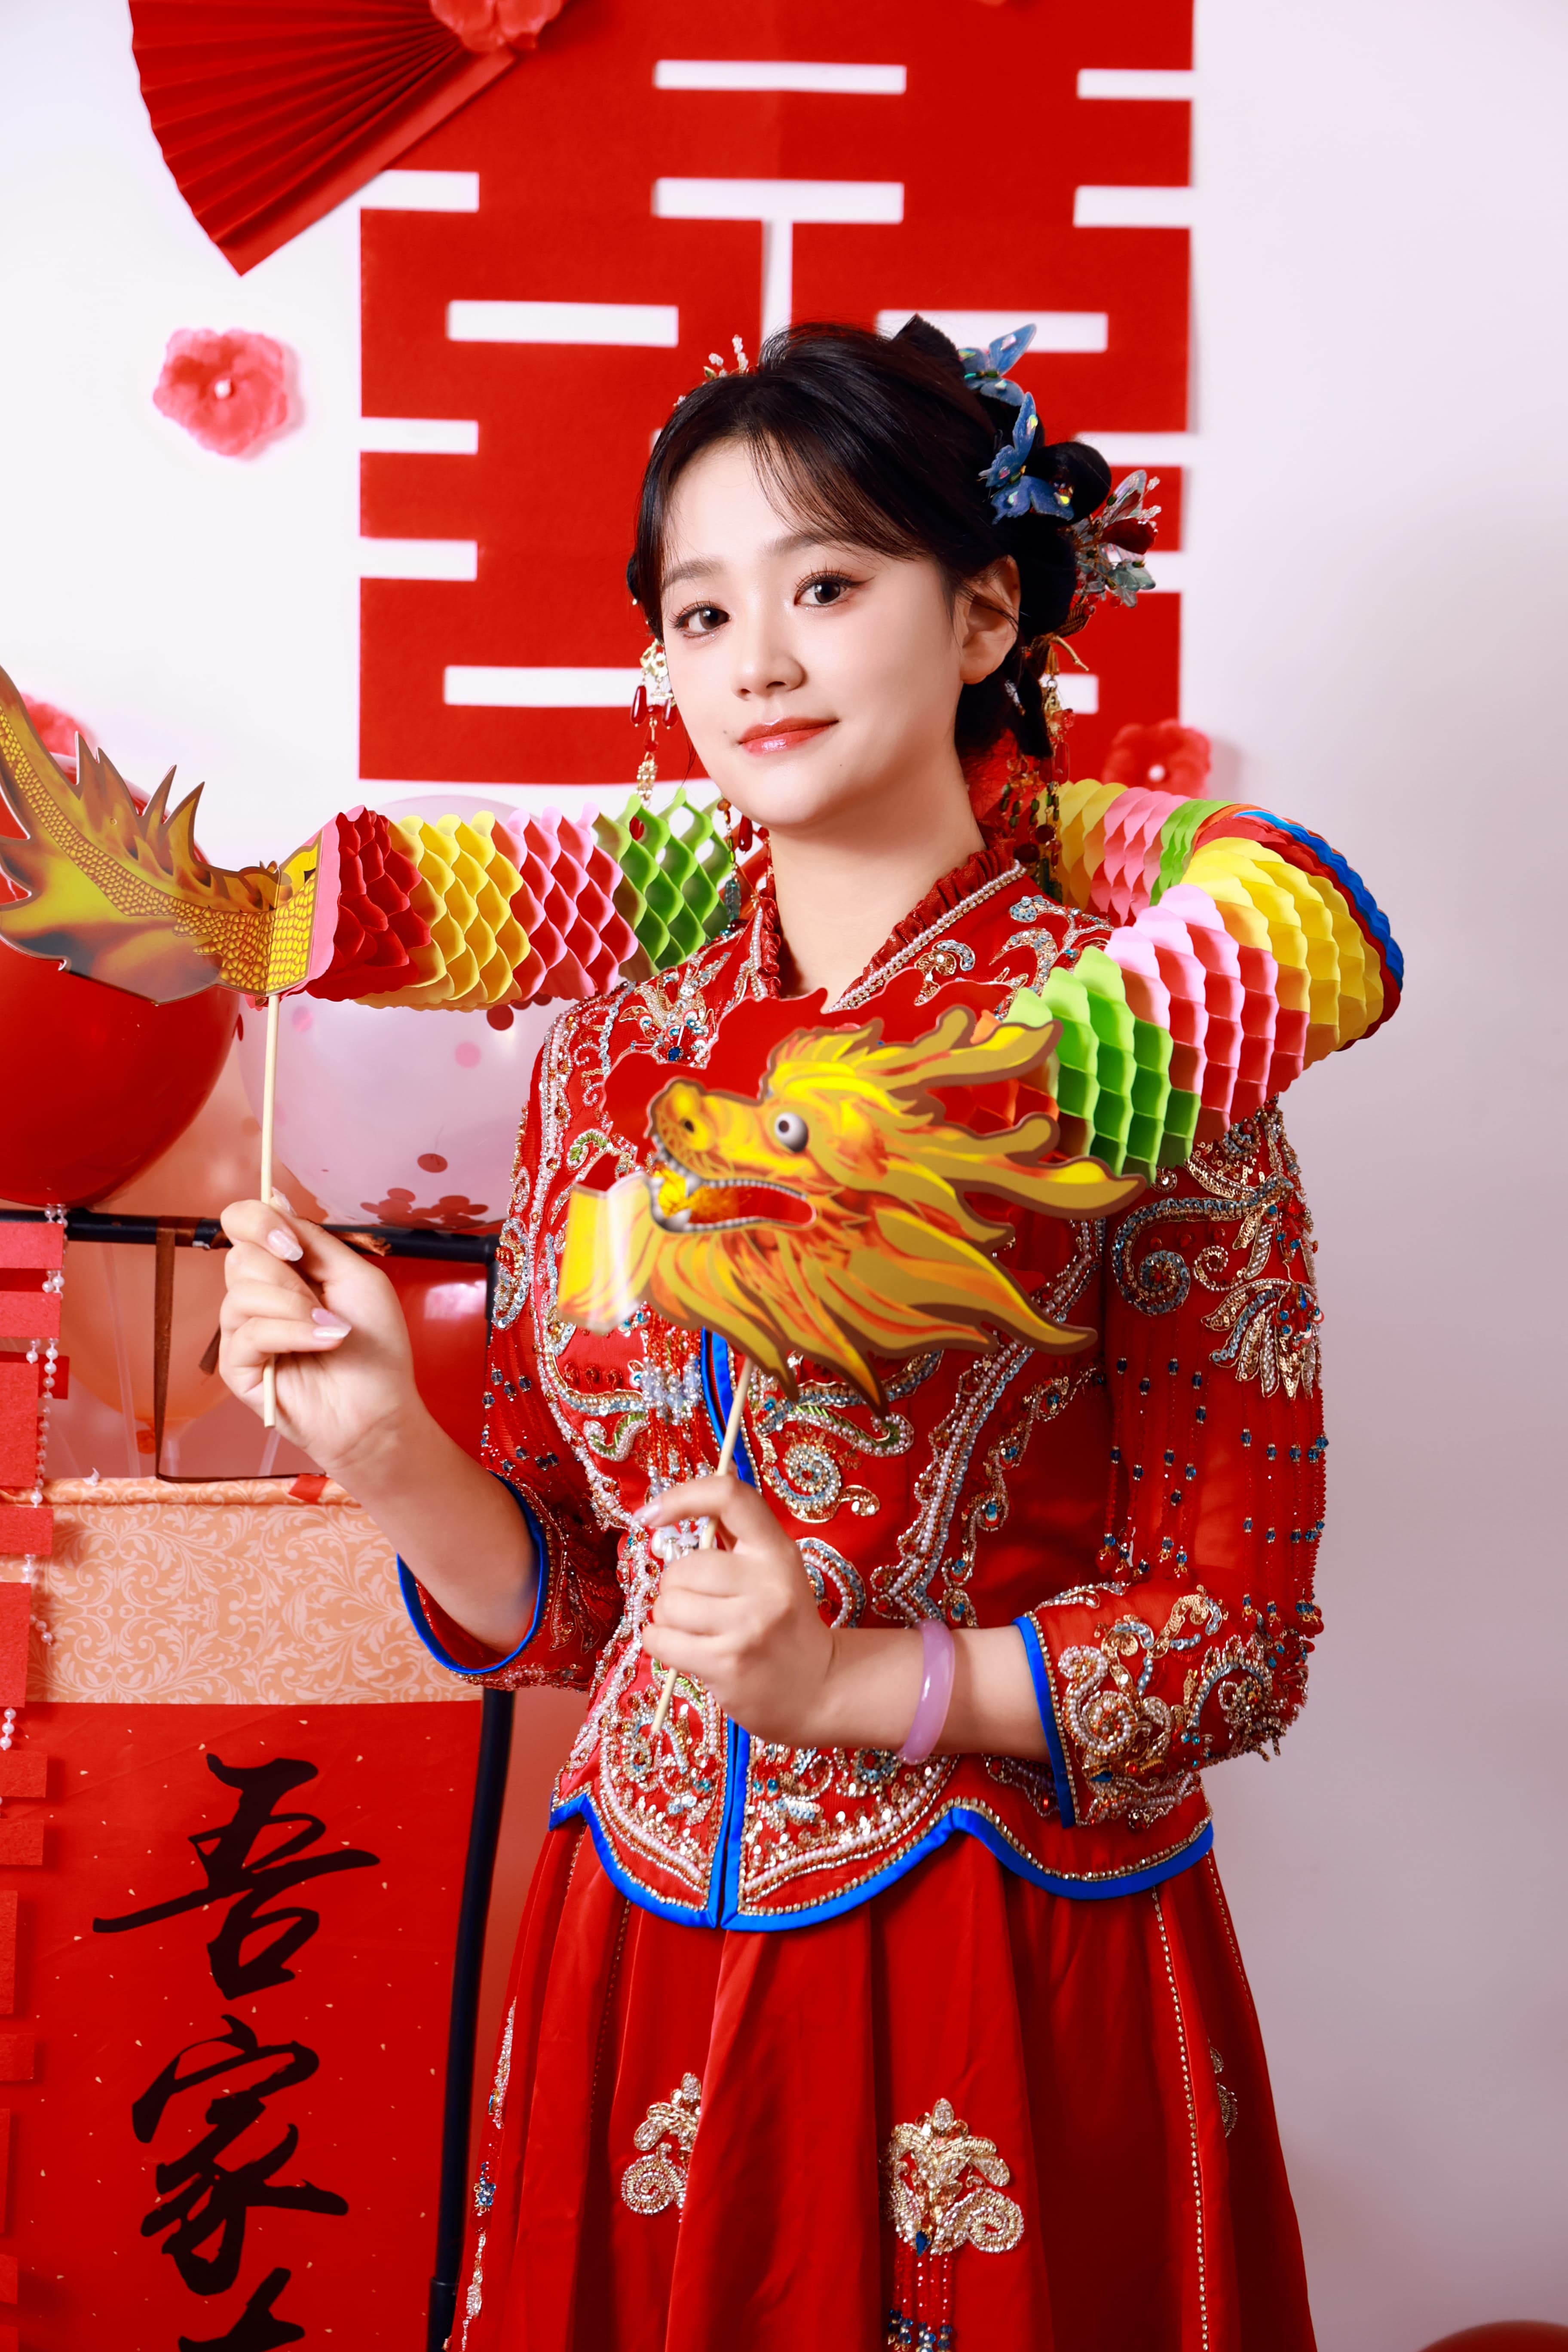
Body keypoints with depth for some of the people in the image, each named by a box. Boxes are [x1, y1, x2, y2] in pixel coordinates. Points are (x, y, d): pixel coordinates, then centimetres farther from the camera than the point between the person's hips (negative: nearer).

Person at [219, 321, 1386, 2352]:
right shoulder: (611, 1061, 2)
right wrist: (383, 1445, -12)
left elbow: (1241, 1643, -9)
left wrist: (853, 1676, -21)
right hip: (644, 1972, 4)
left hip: (1012, 1999, -4)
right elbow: (559, 1608, 6)